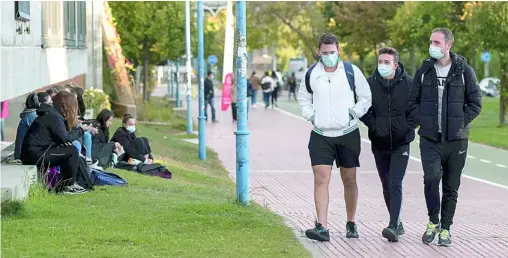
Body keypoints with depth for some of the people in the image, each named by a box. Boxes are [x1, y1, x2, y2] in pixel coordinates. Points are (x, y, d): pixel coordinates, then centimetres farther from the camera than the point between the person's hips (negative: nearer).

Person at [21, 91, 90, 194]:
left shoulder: (51, 114, 17)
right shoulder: (54, 117, -14)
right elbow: (65, 138, -16)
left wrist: (77, 127, 5)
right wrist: (80, 130, -3)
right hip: (34, 154, -10)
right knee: (72, 151, -11)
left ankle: (62, 185, 15)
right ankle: (69, 186, -3)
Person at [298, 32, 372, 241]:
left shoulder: (351, 71, -3)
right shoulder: (312, 73, 3)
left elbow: (366, 97, 5)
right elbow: (303, 97, 18)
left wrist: (353, 113, -7)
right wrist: (310, 115, 2)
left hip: (348, 134, -1)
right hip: (320, 135, 1)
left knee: (349, 180, 9)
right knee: (321, 179, -12)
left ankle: (351, 223, 23)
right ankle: (322, 227, -17)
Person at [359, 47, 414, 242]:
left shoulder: (408, 83, -7)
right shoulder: (370, 83, -3)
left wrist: (408, 125, -6)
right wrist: (373, 124, -5)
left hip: (401, 144, -3)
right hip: (379, 144, 3)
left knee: (395, 185, -15)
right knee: (387, 186, 12)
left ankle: (393, 226, -21)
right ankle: (397, 224, 26)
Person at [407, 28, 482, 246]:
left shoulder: (464, 71, 0)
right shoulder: (424, 71, 5)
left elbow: (475, 103, 2)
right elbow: (413, 101, 11)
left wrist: (460, 123, -6)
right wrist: (421, 121, -2)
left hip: (456, 139, 0)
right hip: (429, 138, 0)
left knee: (451, 186, 5)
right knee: (431, 177, -18)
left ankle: (445, 228, 17)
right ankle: (433, 221, 1)